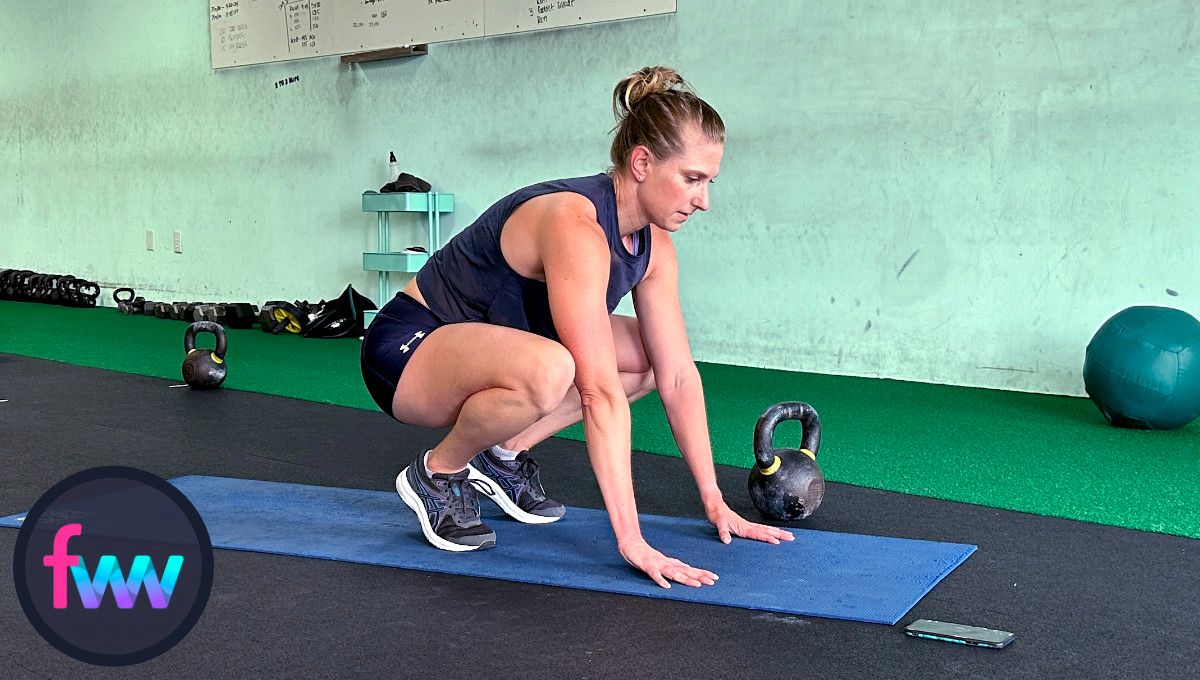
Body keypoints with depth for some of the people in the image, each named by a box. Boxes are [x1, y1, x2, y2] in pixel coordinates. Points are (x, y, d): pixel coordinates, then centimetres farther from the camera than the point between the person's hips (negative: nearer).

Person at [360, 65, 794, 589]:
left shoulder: (653, 245, -4)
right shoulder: (576, 228, -31)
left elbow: (678, 376, -2)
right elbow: (600, 394, -35)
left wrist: (715, 503, -2)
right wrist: (632, 542, -34)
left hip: (484, 346, 9)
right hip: (407, 348, -8)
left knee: (656, 353, 5)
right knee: (549, 370, -39)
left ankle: (505, 455, 8)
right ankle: (438, 474, -9)